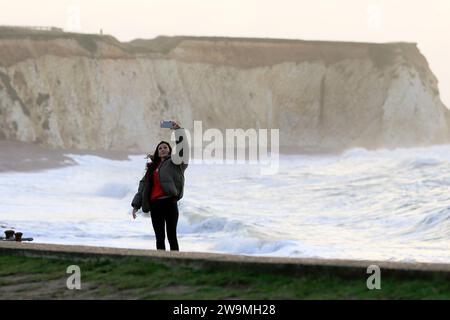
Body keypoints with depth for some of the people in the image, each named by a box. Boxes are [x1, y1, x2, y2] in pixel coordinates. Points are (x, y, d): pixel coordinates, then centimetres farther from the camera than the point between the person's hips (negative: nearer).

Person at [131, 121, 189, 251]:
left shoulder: (173, 163, 6)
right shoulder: (152, 167, 20)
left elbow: (182, 148, -11)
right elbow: (143, 186, 20)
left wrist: (178, 129, -18)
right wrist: (136, 205, 14)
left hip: (169, 202, -5)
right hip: (155, 205, 5)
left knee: (171, 236, -6)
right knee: (159, 238, 7)